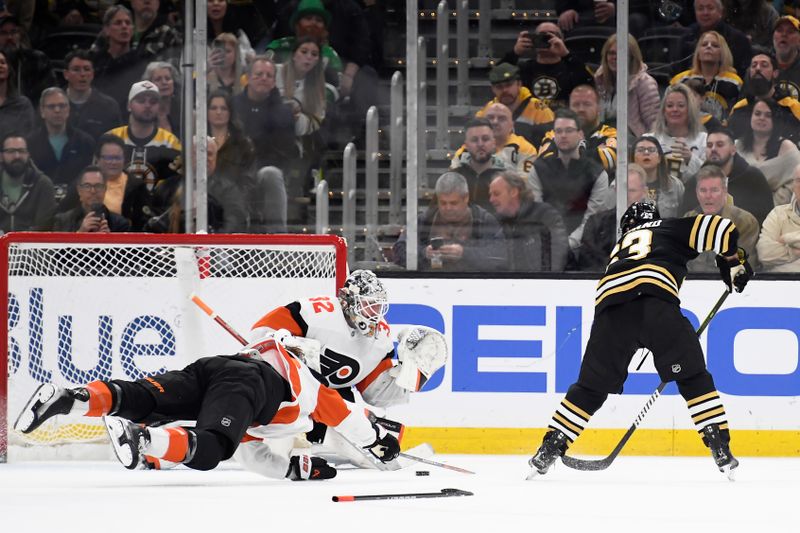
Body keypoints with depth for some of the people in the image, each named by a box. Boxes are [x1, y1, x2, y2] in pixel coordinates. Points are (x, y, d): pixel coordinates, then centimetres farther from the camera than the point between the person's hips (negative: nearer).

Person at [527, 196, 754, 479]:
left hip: (610, 307, 3)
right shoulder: (670, 228, 29)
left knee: (591, 387, 17)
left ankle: (549, 449, 15)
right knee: (693, 378, 10)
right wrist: (735, 264, 30)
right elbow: (720, 229, 16)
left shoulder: (620, 246, 42)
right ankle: (721, 450, 1)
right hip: (655, 301, -3)